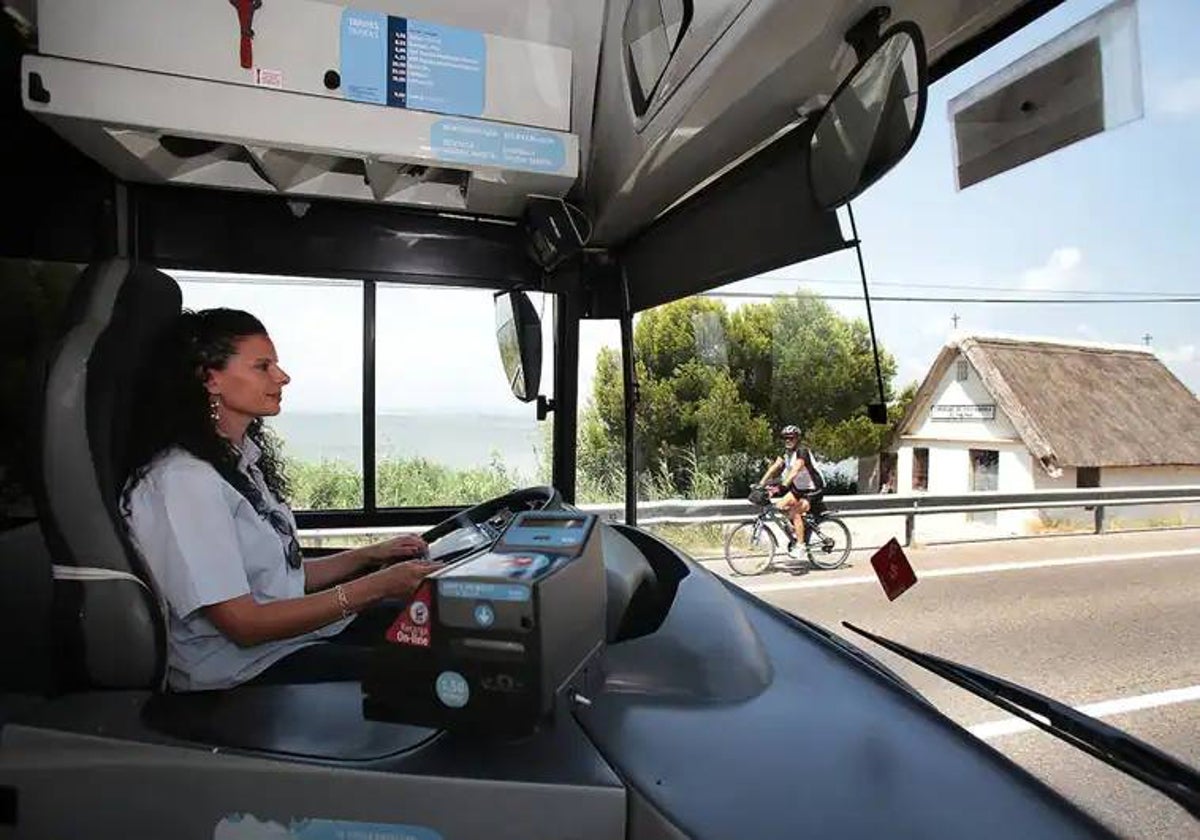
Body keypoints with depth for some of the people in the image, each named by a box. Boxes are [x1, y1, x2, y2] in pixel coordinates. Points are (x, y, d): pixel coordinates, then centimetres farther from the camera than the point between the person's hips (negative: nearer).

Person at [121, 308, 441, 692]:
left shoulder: (243, 459, 9)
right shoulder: (182, 480, -20)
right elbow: (244, 625, -21)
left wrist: (369, 555, 1)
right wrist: (376, 586, -23)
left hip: (302, 628, 9)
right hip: (240, 670, -9)